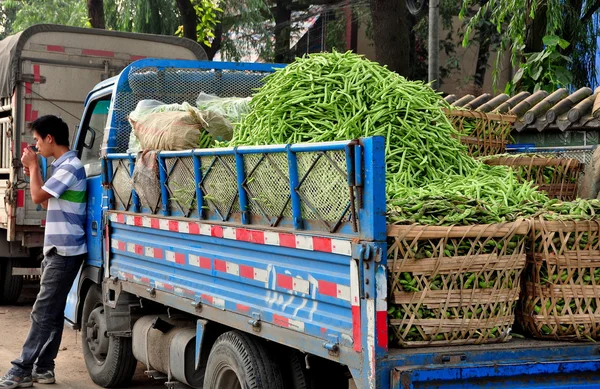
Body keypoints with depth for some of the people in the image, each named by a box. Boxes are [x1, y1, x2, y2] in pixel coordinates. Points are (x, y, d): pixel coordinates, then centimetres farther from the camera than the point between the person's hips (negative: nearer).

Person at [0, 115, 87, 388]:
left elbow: (38, 197, -16)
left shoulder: (70, 167, -16)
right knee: (51, 312, 11)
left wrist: (33, 166, -2)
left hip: (65, 251, -10)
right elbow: (46, 202, 22)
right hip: (57, 249, 10)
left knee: (42, 313, -8)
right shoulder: (63, 166, 15)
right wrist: (32, 171, 15)